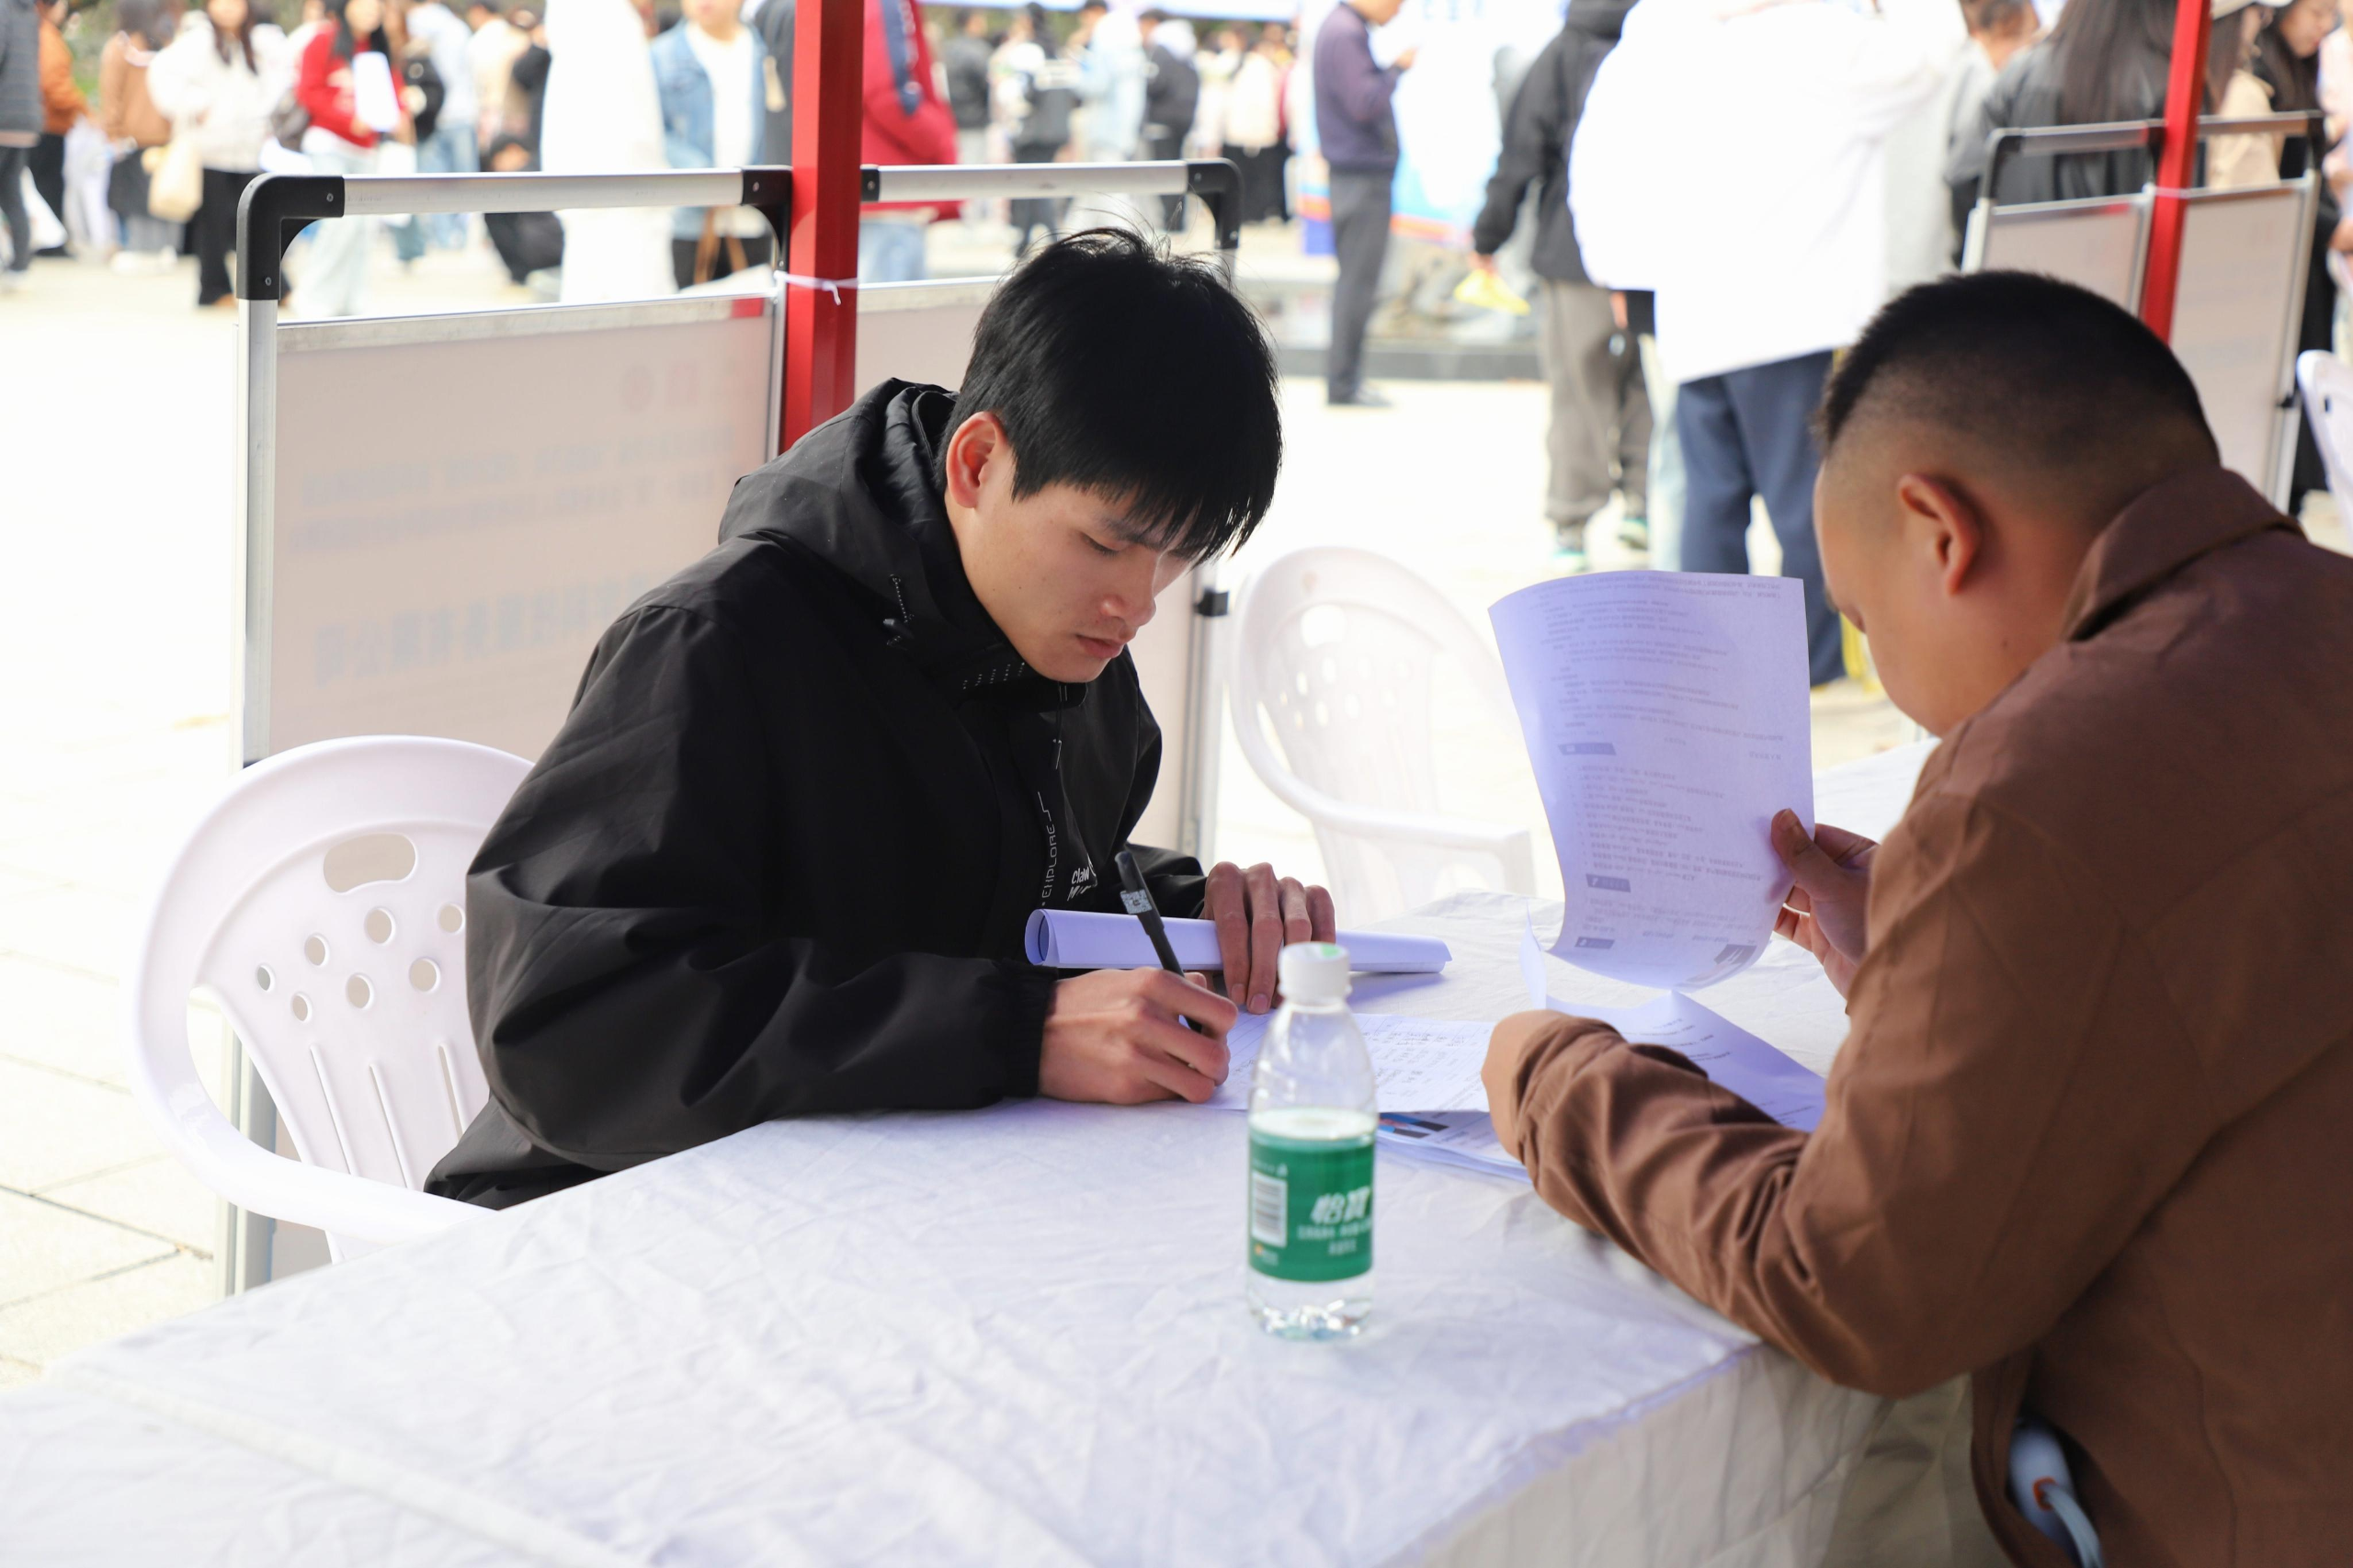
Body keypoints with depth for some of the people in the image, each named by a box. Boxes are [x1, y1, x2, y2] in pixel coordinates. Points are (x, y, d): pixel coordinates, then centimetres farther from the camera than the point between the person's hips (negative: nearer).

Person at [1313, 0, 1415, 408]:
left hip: (1356, 171, 10)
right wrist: (1399, 68, -11)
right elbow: (1365, 103, -22)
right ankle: (1343, 384, -3)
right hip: (1363, 174, -10)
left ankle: (1344, 378, 17)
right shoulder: (1346, 34, -15)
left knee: (1356, 280, 13)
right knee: (1358, 281, -7)